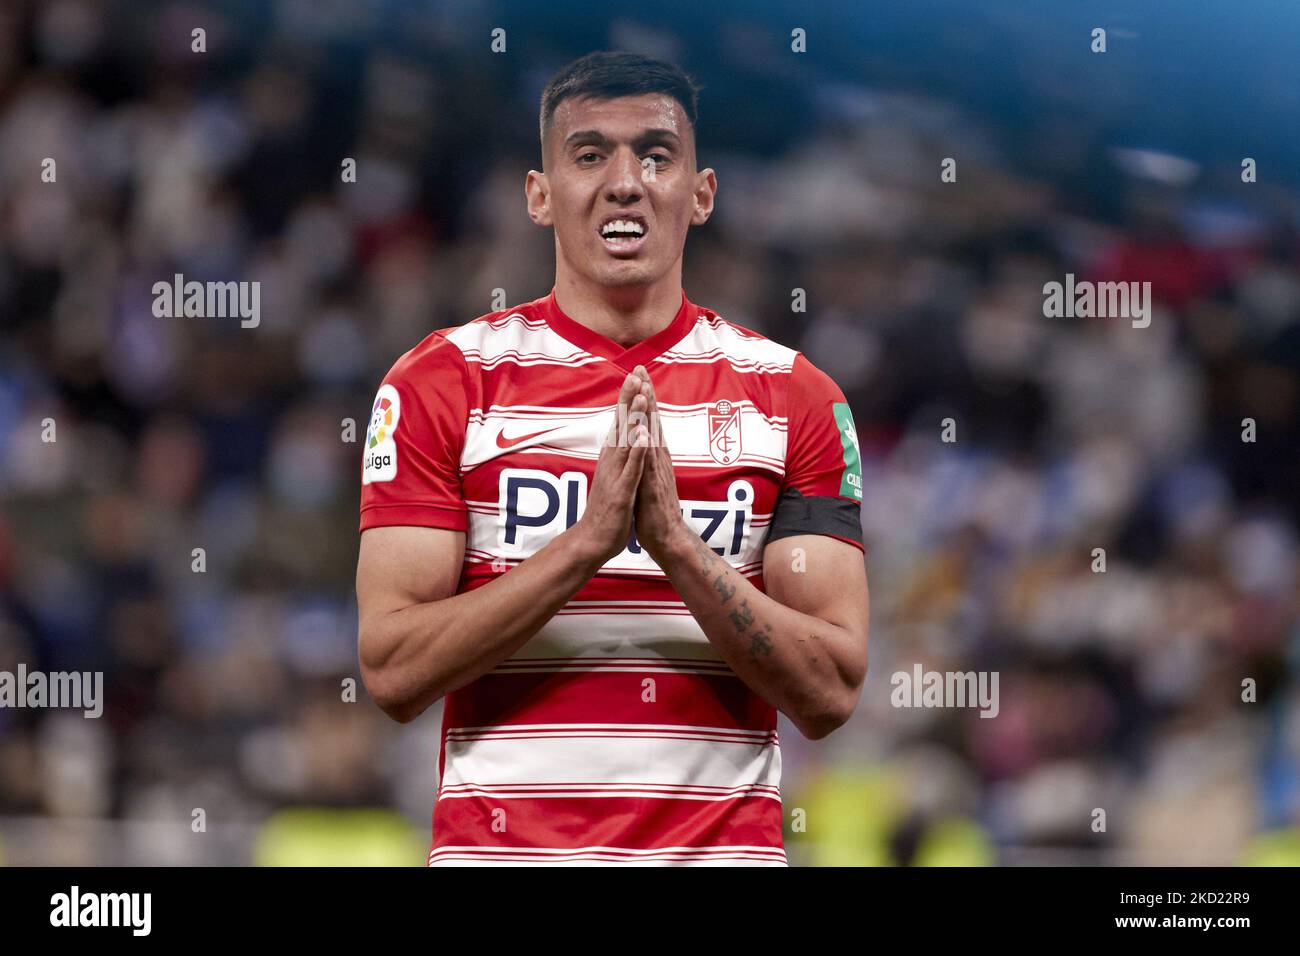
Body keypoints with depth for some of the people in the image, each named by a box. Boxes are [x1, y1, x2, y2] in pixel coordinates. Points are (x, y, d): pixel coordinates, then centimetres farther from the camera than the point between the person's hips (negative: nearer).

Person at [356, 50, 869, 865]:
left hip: (723, 845, 1)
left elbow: (829, 695, -5)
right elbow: (393, 674, -9)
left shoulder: (795, 398, 2)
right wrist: (587, 542, -18)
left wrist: (676, 544, -17)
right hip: (501, 845, -1)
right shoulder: (443, 383, -1)